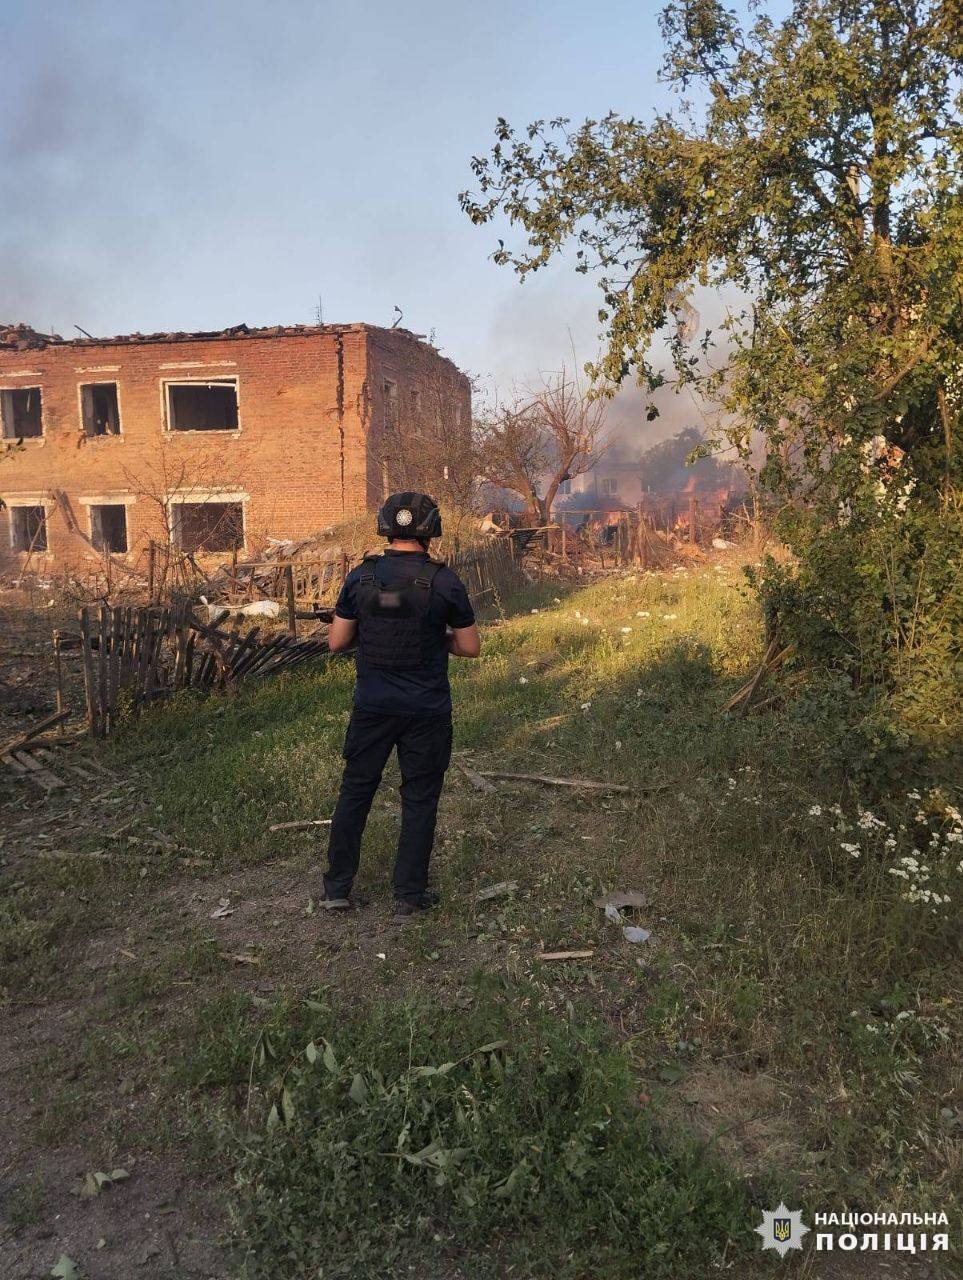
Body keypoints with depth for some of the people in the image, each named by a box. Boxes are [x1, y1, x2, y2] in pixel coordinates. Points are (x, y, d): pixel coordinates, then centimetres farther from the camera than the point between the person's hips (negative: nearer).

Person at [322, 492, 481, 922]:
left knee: (355, 791, 16)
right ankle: (409, 896, 18)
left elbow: (336, 641, 1)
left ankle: (337, 887, 24)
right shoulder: (444, 582, -9)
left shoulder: (361, 577, -4)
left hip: (372, 707, 2)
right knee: (420, 799, 10)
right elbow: (470, 647, -2)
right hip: (427, 710, -2)